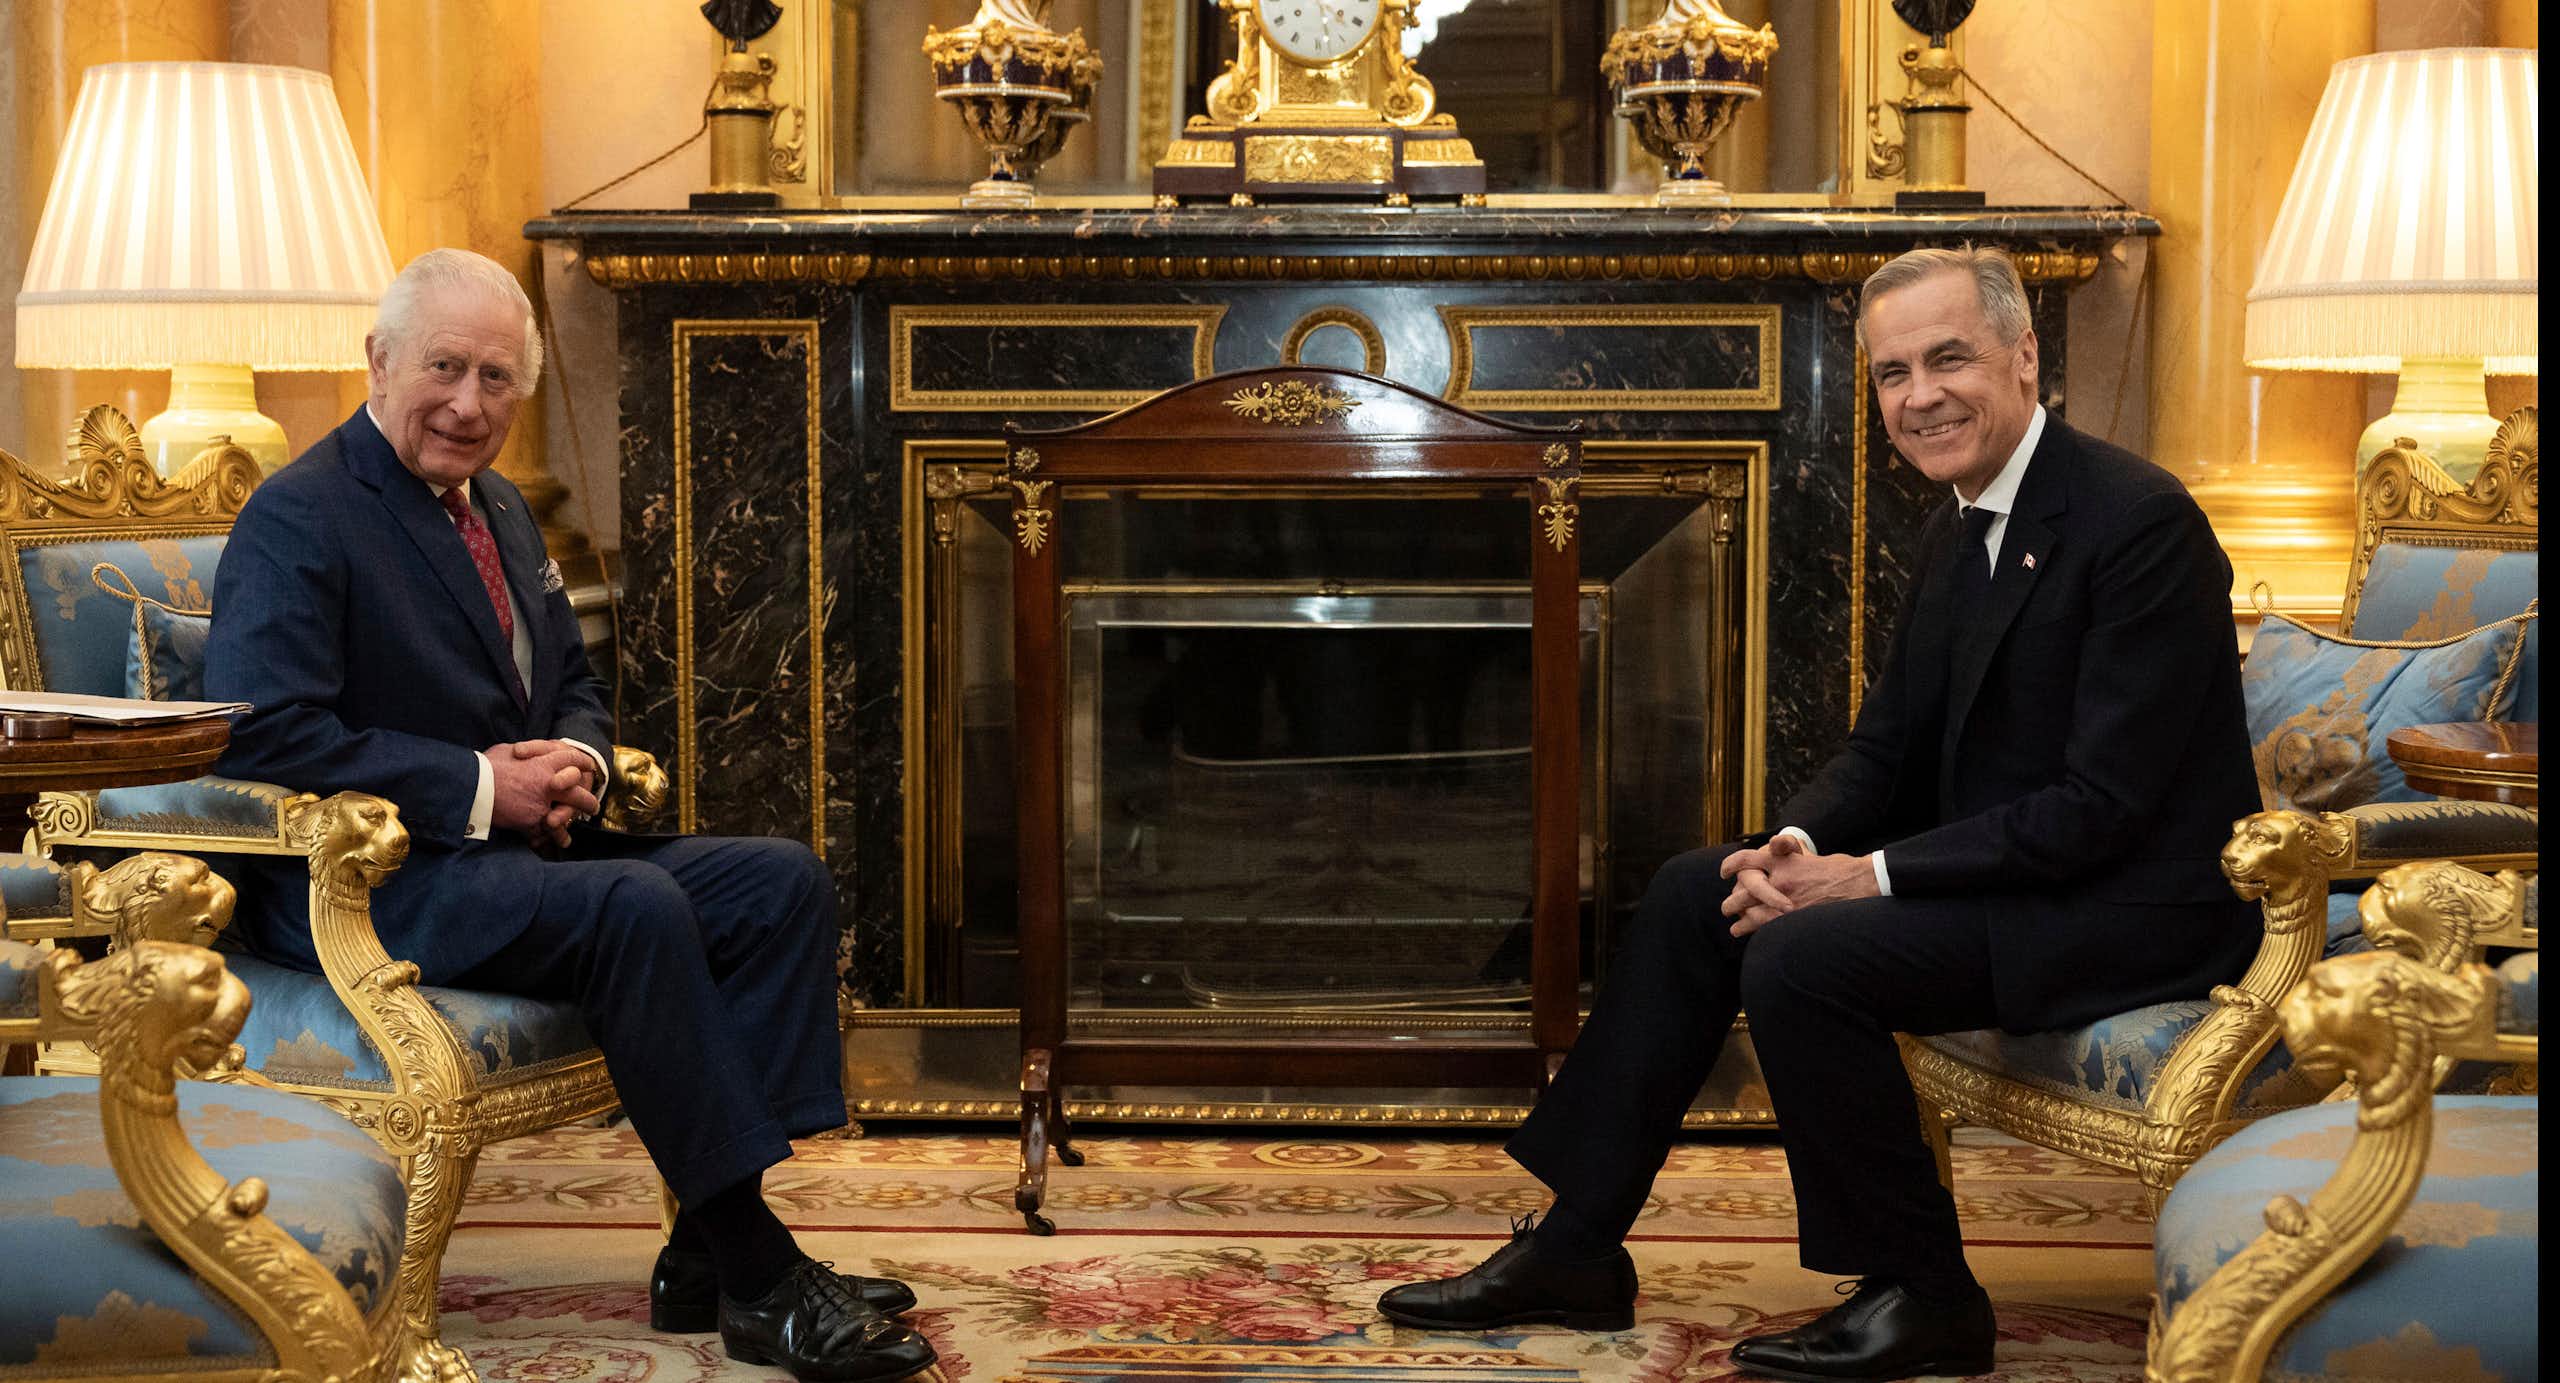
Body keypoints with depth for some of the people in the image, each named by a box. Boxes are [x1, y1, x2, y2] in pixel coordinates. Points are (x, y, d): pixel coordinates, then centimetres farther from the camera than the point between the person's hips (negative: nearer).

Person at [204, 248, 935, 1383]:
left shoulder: (501, 511, 18)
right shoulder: (298, 520, -10)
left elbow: (574, 685, 25)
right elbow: (262, 735, -21)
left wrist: (577, 758, -1)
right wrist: (479, 787, -21)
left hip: (524, 846, 9)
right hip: (375, 879, -9)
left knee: (784, 884, -9)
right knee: (638, 907, -33)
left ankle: (709, 1249, -13)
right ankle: (757, 1279, -25)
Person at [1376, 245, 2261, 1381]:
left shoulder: (2140, 520, -19)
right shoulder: (1958, 526, 11)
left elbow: (2108, 802, -23)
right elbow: (1886, 744, 13)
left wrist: (1872, 876, -23)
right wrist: (1797, 845, -9)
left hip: (2131, 907, -9)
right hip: (1998, 873, 9)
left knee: (1801, 957, -26)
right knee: (1694, 894, 2)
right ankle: (1576, 1248, 8)